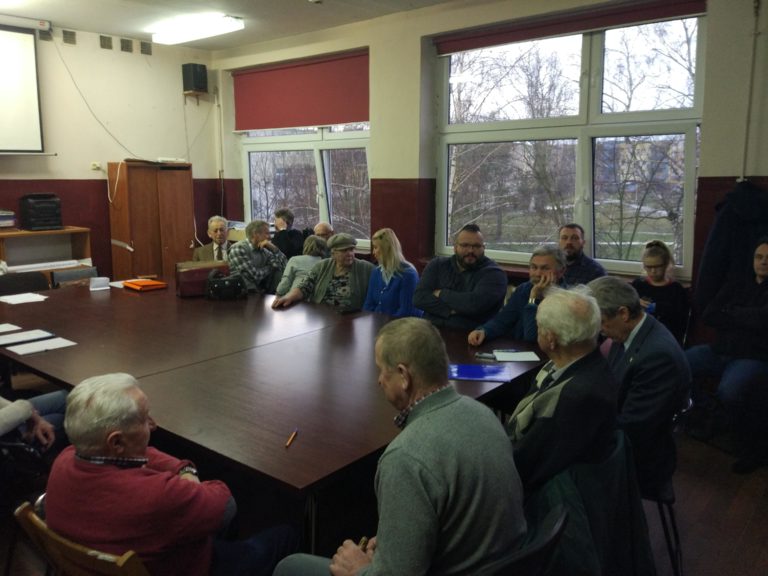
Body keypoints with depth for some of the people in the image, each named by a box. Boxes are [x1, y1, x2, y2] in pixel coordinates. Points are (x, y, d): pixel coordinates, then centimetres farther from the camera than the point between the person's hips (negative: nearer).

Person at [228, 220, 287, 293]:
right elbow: (255, 276, -19)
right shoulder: (239, 249, -13)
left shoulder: (263, 250, 7)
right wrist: (271, 267, -2)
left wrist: (274, 249, -9)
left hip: (261, 291, 7)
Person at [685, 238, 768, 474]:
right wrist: (745, 320, -8)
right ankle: (699, 410, 11)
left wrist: (729, 314, -2)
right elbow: (708, 316, 4)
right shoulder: (736, 285, 15)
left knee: (728, 392, -34)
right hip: (719, 351, 5)